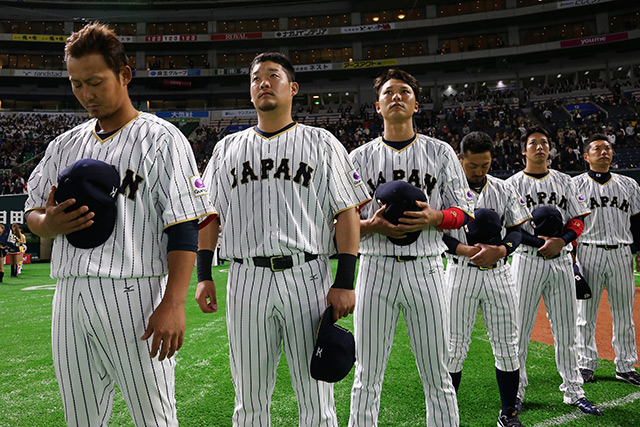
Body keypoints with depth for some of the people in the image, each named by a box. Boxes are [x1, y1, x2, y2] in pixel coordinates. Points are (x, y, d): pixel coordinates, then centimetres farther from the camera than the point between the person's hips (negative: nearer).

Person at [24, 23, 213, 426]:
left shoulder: (162, 139, -3)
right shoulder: (65, 145, 16)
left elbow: (184, 227, -10)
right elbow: (33, 213, 20)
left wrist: (173, 303, -20)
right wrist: (49, 224, -5)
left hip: (135, 295, -6)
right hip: (70, 297, 6)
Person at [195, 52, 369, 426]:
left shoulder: (322, 143, 7)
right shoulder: (228, 148, 16)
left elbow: (347, 212, 0)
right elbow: (209, 214, 15)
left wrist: (345, 282, -8)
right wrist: (204, 276, 5)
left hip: (307, 278, -2)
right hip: (246, 280, 3)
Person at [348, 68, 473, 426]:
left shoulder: (440, 152, 8)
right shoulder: (360, 157, 9)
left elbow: (465, 211, 7)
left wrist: (434, 217, -14)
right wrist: (372, 225, -14)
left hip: (425, 268, 0)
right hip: (376, 267, 0)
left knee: (437, 377, 7)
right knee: (367, 377, 7)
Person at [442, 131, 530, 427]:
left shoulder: (504, 189, 8)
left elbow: (516, 230, 8)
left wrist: (500, 250, -13)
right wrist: (466, 250, -20)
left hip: (499, 272, 3)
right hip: (461, 272, -3)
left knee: (507, 344, 7)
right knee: (455, 345, 1)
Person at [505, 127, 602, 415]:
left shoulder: (563, 181, 13)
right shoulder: (513, 184, 2)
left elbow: (578, 219, 9)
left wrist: (561, 240, -11)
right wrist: (541, 243, -18)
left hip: (561, 260, 3)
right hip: (527, 259, -3)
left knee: (566, 329, 8)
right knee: (520, 329, 0)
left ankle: (573, 391, 20)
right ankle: (516, 391, 11)